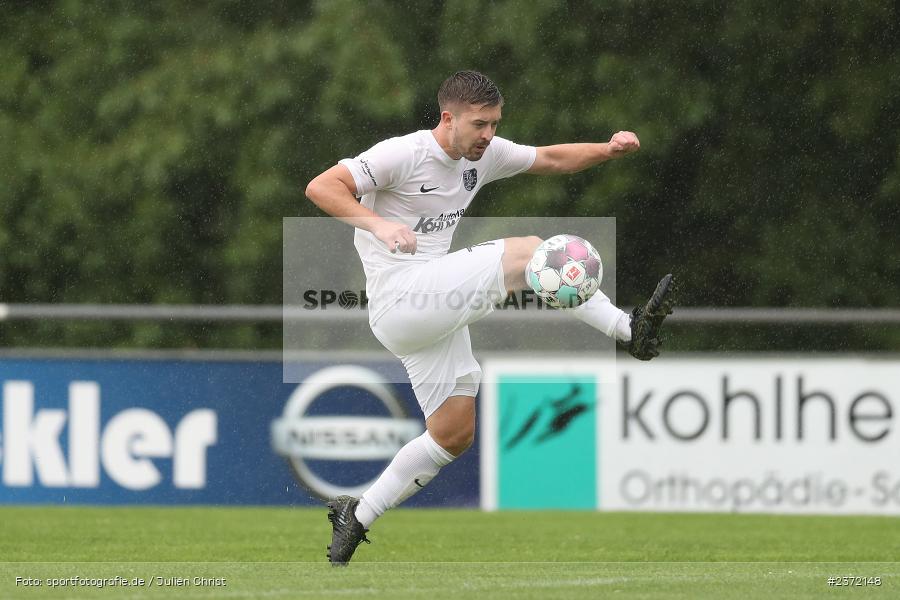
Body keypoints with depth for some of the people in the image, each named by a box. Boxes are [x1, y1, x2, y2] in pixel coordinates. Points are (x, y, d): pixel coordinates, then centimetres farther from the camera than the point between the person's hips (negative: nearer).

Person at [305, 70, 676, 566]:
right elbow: (321, 187, -17)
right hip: (399, 295, -9)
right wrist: (377, 224, -31)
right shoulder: (403, 155, -11)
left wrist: (608, 150, 7)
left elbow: (550, 159, 24)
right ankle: (628, 330, -18)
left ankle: (356, 516, 16)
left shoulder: (483, 155, 12)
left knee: (454, 435, 9)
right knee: (528, 252, -19)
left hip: (437, 311, 9)